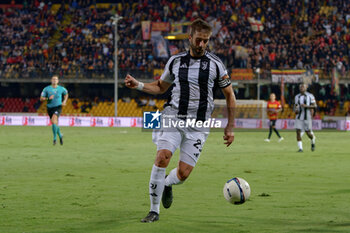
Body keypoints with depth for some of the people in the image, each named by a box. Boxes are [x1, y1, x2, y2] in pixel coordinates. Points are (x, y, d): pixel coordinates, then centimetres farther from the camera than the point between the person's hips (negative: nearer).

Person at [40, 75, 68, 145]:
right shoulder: (47, 89, -1)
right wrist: (48, 98, -19)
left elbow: (66, 94, 24)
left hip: (58, 107, -3)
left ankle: (55, 138, -21)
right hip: (50, 108, 3)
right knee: (55, 124, 10)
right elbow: (41, 98, -2)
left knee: (54, 120, -26)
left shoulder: (61, 89, 2)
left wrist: (64, 101, 9)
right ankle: (60, 136, 38)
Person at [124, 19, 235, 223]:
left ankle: (167, 184, 33)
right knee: (162, 157, -23)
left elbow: (230, 94, 9)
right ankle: (154, 211, -10)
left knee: (183, 174, -7)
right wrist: (138, 85, 5)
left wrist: (230, 127, 7)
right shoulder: (175, 61, 7)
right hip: (173, 118, 1)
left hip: (198, 125, -1)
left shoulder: (215, 64, 1)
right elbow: (161, 87, 22)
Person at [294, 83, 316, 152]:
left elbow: (314, 106, -5)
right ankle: (300, 148, -6)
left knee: (308, 133, 2)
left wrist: (306, 106, -20)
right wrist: (295, 110, -4)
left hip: (307, 117, -3)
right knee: (298, 131, -10)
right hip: (299, 117, 3)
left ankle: (313, 140, 36)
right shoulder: (297, 97, 10)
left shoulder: (310, 96, -4)